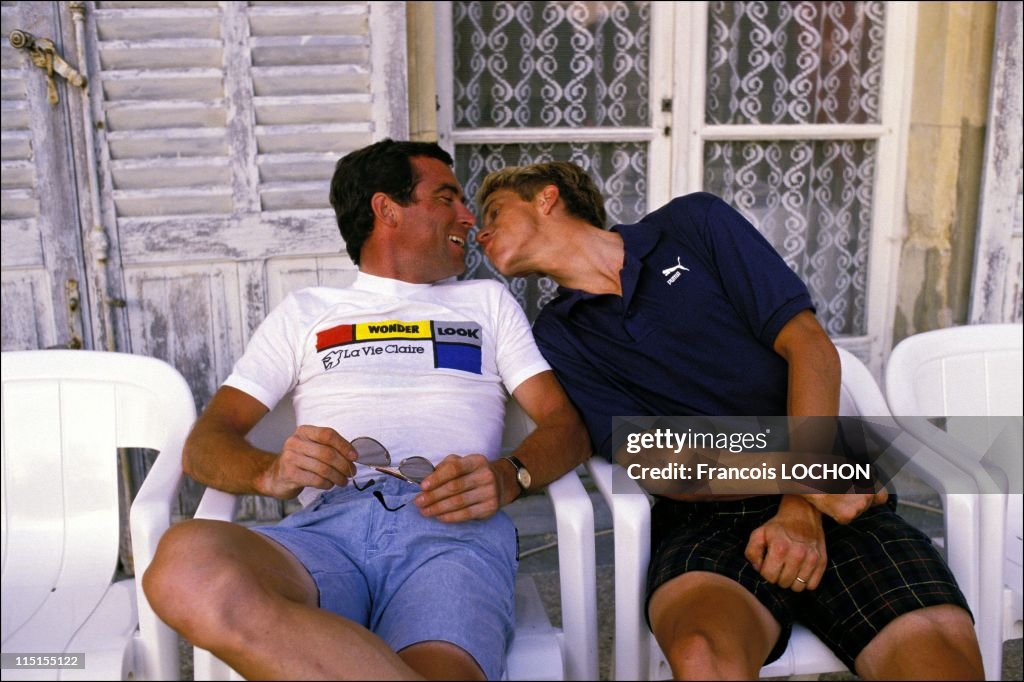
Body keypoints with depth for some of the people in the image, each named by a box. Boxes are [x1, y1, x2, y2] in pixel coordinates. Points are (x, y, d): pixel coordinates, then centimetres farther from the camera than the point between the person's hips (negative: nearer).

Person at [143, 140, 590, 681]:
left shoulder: (488, 301, 29)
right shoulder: (306, 311, 26)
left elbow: (567, 427, 17)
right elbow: (204, 445, 16)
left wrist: (508, 476, -7)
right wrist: (271, 472, -8)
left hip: (455, 524, -2)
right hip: (329, 521, 3)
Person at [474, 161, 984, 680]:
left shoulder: (693, 224, 10)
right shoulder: (557, 339, 11)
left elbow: (809, 344, 2)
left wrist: (802, 508, -10)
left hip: (833, 496, 0)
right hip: (702, 516, 0)